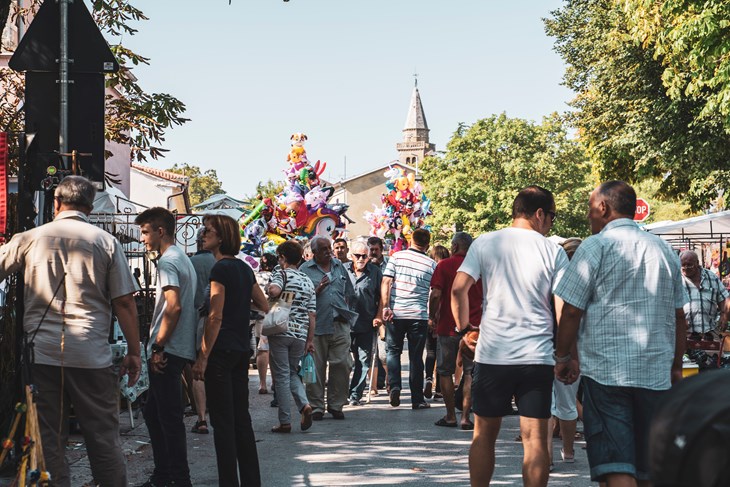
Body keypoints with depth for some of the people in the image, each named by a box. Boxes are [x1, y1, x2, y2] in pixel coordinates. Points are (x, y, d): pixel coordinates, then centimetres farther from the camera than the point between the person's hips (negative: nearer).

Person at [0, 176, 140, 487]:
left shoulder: (28, 239, 4)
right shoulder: (106, 242, 2)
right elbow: (124, 302, -1)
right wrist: (133, 352, 5)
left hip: (40, 353, 1)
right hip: (91, 356, -1)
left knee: (47, 439, 8)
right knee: (103, 438, 6)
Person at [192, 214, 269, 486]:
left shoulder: (220, 269, -13)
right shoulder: (244, 268, 11)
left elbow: (215, 316, -17)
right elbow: (264, 306, 18)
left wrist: (202, 357, -16)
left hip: (221, 351, -8)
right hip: (243, 349, 8)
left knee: (222, 421, -4)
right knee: (241, 417, 12)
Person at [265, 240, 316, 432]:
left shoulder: (281, 274, -4)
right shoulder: (308, 281, 13)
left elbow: (274, 290, -28)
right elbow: (312, 315, 12)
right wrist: (310, 340, 15)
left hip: (280, 332, -5)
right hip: (301, 334, 5)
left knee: (281, 376, 2)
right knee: (292, 373, 20)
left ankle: (285, 422, 3)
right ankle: (305, 405, -3)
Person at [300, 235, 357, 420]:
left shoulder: (339, 266, 17)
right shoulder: (305, 269, 2)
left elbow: (350, 292, 26)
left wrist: (345, 306, 11)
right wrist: (317, 290, -15)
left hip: (340, 324, 4)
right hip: (317, 325, -4)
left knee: (342, 364, 0)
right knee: (316, 367, 0)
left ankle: (336, 405, 11)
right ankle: (316, 406, 9)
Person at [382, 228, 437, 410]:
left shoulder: (396, 257, 0)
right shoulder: (431, 264, 2)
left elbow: (386, 282, -7)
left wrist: (386, 307, -8)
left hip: (395, 313, 0)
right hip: (419, 315, 0)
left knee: (393, 351, 15)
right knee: (416, 357, 7)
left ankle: (394, 386, -5)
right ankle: (417, 399, 10)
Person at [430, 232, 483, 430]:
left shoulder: (444, 265, -4)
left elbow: (435, 295, -12)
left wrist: (432, 318, 1)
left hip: (448, 327, -2)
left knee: (445, 372, 10)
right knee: (470, 373, 6)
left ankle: (450, 415, 11)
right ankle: (465, 417, 1)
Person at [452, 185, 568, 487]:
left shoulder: (485, 243, 3)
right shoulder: (553, 251, 1)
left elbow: (458, 288, -5)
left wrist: (464, 327, 9)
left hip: (492, 354, 1)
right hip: (538, 357, -1)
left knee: (484, 434, 12)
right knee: (535, 437, 1)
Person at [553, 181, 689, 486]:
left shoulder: (595, 247, -3)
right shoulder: (664, 250, 13)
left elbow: (571, 311, -6)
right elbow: (679, 316, 15)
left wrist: (563, 357, 6)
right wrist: (676, 367, 22)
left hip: (606, 370, -5)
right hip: (657, 373, 5)